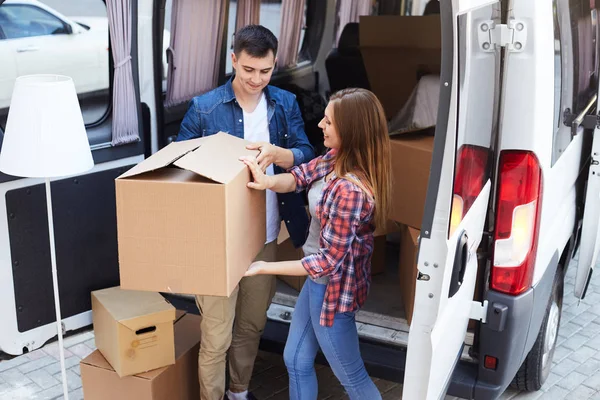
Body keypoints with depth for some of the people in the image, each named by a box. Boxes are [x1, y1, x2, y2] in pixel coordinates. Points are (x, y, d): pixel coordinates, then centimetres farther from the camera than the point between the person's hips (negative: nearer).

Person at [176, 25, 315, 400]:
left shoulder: (286, 103, 1)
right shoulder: (204, 108, -9)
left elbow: (308, 156, -5)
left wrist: (277, 153, -27)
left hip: (265, 236, 4)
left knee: (252, 324, 20)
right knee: (217, 334, 3)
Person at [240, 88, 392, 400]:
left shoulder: (350, 191, -34)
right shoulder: (336, 159, -6)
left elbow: (329, 260, -29)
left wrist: (265, 268, -23)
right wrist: (268, 181, -24)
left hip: (333, 289, -9)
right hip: (319, 280, 9)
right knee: (296, 360, 24)